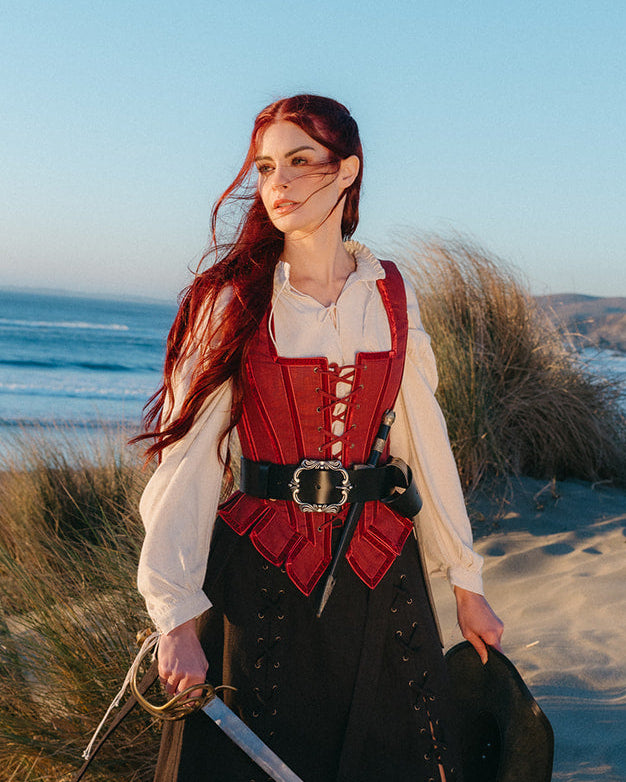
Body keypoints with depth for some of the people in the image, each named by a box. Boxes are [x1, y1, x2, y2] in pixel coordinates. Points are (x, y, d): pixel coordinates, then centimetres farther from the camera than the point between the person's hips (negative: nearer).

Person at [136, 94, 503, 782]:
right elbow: (187, 459, -12)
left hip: (381, 569, 3)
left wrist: (466, 583, 9)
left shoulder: (390, 296, 3)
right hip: (262, 572, -2)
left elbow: (425, 442, 7)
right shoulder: (231, 301, -6)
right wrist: (176, 618, -19)